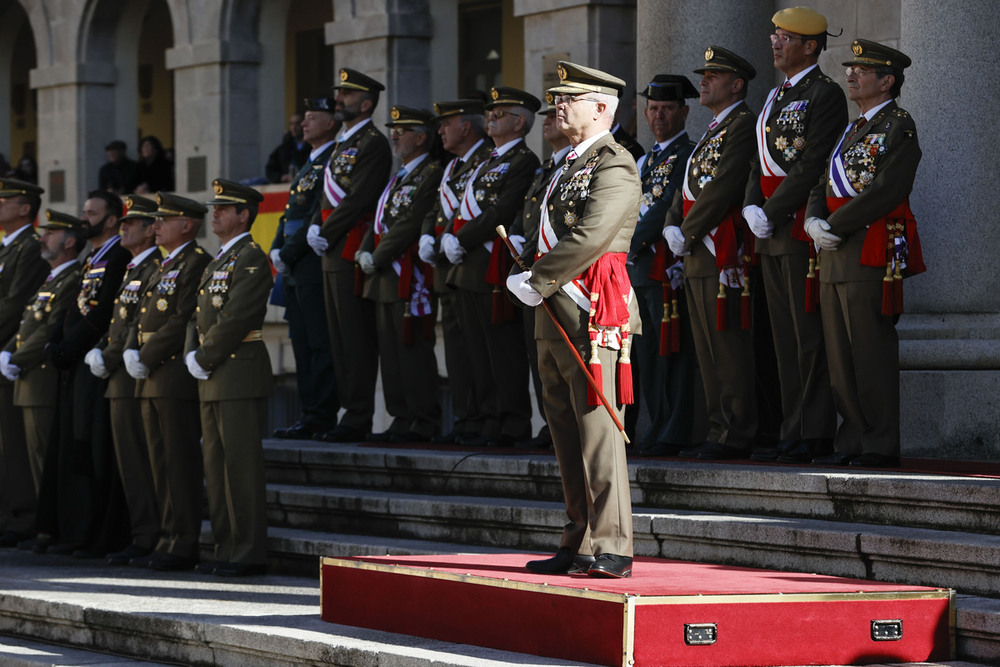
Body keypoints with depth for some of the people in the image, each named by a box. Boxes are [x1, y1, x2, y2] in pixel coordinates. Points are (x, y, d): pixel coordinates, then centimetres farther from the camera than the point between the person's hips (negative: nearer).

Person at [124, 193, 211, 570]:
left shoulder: (197, 262, -9)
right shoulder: (164, 268, 22)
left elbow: (184, 320, -17)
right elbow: (142, 317, 21)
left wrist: (148, 357, -15)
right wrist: (131, 351, 3)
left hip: (177, 376, -10)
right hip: (151, 380, 10)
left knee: (181, 464, -8)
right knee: (161, 464, 9)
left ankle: (183, 546, -8)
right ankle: (169, 540, 13)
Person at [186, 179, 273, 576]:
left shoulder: (252, 259, -10)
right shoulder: (216, 264, 21)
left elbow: (234, 320, -17)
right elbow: (199, 317, 19)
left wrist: (205, 359, -12)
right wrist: (192, 356, 2)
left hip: (241, 376, -10)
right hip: (212, 380, 10)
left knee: (242, 465, -9)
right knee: (217, 466, 10)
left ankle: (249, 553, -8)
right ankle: (225, 548, 14)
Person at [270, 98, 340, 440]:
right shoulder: (308, 166, 22)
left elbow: (321, 215, -17)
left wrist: (290, 253, -16)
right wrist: (277, 250, 6)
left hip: (316, 265, -10)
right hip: (295, 270, 10)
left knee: (320, 343, -9)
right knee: (303, 344, 9)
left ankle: (321, 418, -10)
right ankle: (309, 414, 12)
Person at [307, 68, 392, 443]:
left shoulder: (373, 144, -10)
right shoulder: (342, 144, 21)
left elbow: (358, 200, -18)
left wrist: (326, 234, -14)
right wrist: (315, 228, 5)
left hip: (353, 249, -10)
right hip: (332, 254, 10)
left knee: (356, 338, -9)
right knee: (340, 337, 10)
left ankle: (358, 419, -9)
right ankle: (351, 411, 14)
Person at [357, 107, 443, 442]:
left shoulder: (431, 174, -10)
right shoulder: (399, 176, 21)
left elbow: (409, 225, -16)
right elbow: (381, 219, 21)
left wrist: (377, 259, -13)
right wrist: (365, 252, 3)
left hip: (411, 274, -10)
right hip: (386, 277, 10)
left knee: (414, 349, -8)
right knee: (390, 350, 9)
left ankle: (423, 423, -5)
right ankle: (402, 418, 13)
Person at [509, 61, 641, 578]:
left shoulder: (614, 166, -9)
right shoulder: (570, 166, 22)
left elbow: (591, 237, -20)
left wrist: (538, 283, -15)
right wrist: (525, 269, 8)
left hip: (592, 311, -10)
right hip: (554, 316, 10)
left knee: (597, 429, -12)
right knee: (566, 432, 10)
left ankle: (612, 549, -13)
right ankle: (579, 544, 14)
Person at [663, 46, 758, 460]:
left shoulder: (743, 125, -9)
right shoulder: (712, 131, 23)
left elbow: (724, 187, -17)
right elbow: (688, 187, 22)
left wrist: (688, 233, -12)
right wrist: (673, 227, 4)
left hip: (723, 252, -10)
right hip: (696, 255, 10)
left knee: (728, 346, -9)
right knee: (707, 349, 10)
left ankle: (736, 437, -9)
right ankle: (718, 431, 13)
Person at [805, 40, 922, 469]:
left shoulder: (899, 127, -6)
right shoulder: (853, 131, 21)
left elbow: (885, 191, -18)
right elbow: (823, 186, 19)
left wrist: (834, 227, -15)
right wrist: (814, 222, -2)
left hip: (872, 255, -9)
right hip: (835, 257, 9)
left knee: (871, 353, -7)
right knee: (841, 355, 8)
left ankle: (880, 446, -4)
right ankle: (853, 440, 13)